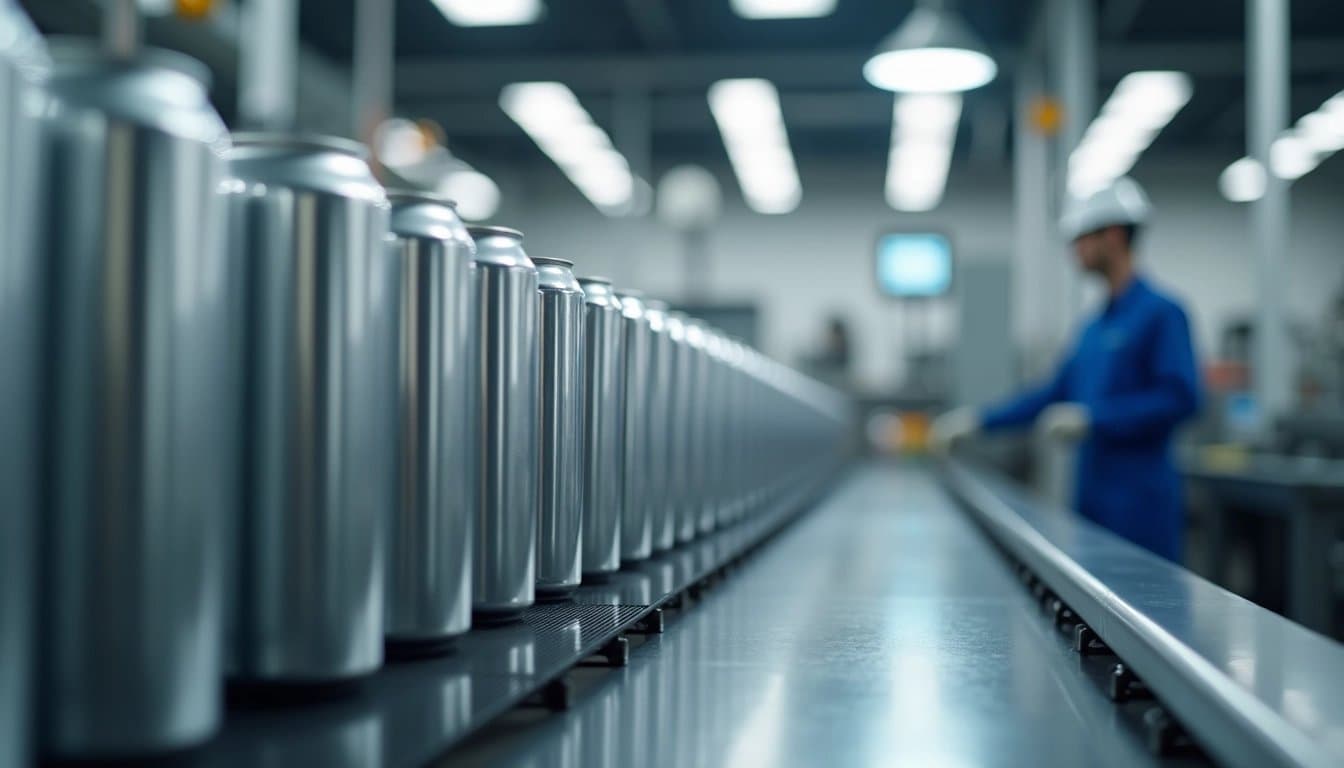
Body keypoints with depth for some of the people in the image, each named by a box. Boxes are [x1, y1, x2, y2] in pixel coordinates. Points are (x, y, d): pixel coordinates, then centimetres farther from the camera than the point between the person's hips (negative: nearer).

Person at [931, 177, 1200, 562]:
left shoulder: (1161, 313, -9)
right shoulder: (1095, 326, 16)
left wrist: (1092, 417, -19)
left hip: (1140, 502, -8)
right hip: (1093, 497, 8)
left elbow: (1180, 398, -17)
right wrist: (979, 419, 16)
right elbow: (1056, 393, 21)